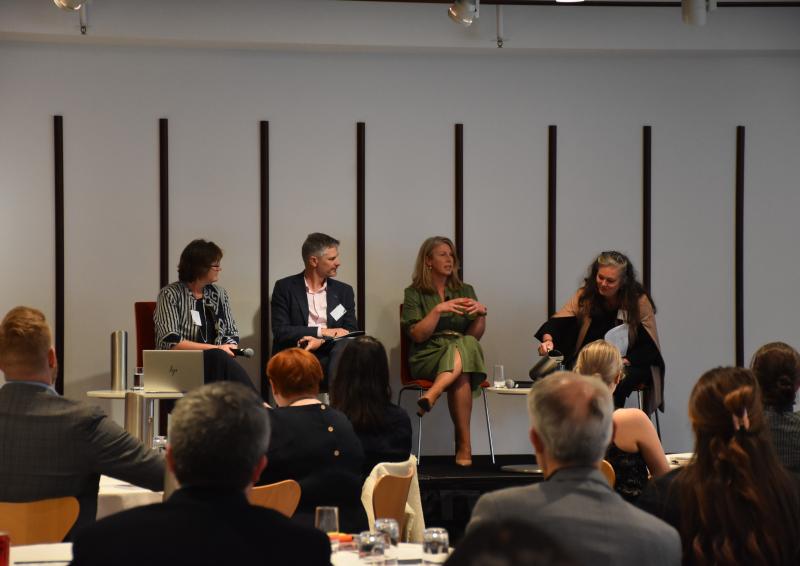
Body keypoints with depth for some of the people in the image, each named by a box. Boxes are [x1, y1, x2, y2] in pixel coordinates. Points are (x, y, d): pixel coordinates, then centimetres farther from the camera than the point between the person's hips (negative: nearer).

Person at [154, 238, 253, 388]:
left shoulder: (219, 294, 15)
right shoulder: (170, 295, -2)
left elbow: (232, 335, 16)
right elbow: (171, 342, -11)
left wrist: (229, 349, -9)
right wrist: (215, 348, -14)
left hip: (214, 364, 4)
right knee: (219, 357, -34)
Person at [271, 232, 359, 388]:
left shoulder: (344, 291, 15)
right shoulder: (285, 288, 6)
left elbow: (351, 333, 5)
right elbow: (280, 332, -3)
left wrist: (321, 341, -14)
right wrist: (322, 332, -10)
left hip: (329, 357, 3)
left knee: (345, 345, -32)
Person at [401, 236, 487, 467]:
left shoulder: (465, 291, 19)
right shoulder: (415, 293, 10)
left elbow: (474, 336, 11)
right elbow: (417, 335, -3)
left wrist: (481, 314, -8)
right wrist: (439, 310, -14)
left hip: (465, 352, 3)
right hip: (427, 356, -3)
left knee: (467, 345, -36)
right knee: (461, 377, -37)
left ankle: (431, 396, -48)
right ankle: (464, 446, -39)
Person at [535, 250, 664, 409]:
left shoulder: (639, 301, -8)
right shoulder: (584, 295, -2)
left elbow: (649, 348, -7)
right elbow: (557, 322, -10)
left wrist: (624, 361, -23)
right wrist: (548, 340, -33)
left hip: (630, 363, -2)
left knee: (617, 384, -34)